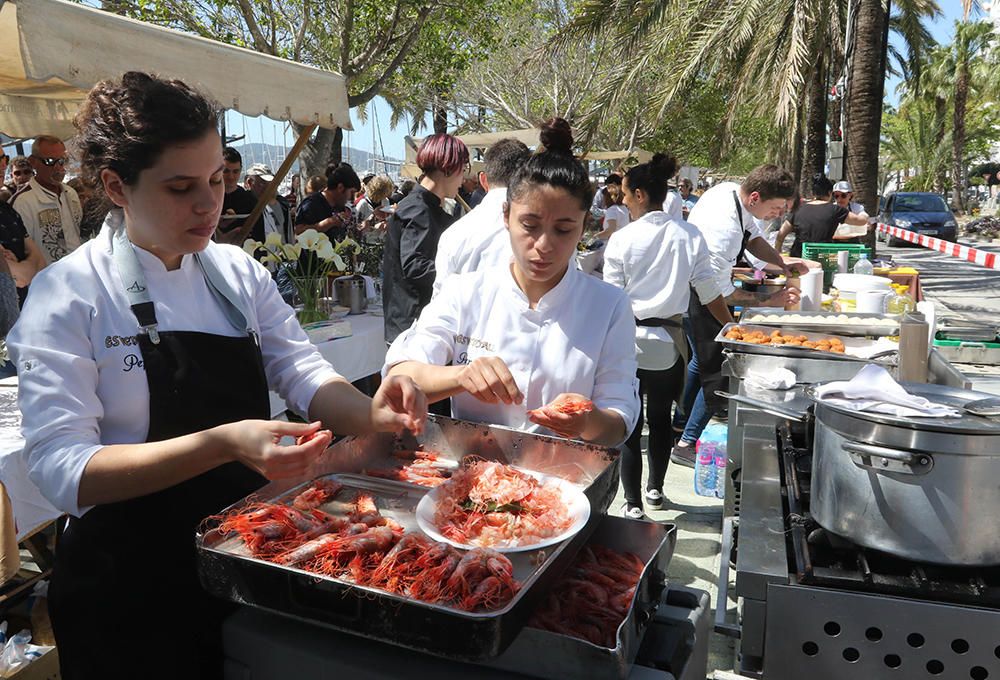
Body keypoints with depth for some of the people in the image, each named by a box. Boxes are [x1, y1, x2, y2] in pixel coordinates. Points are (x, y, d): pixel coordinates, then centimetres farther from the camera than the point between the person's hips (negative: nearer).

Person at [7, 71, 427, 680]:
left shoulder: (239, 272, 1)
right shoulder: (67, 297, -15)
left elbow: (302, 371, -4)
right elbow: (62, 469, -22)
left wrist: (368, 412, -25)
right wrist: (222, 444, -36)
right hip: (132, 589, -4)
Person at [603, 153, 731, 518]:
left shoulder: (622, 239, -11)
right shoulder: (689, 235, -3)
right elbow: (709, 293, 2)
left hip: (628, 339, -3)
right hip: (668, 341, 3)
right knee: (660, 419, 19)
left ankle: (633, 502, 13)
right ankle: (655, 488, 36)